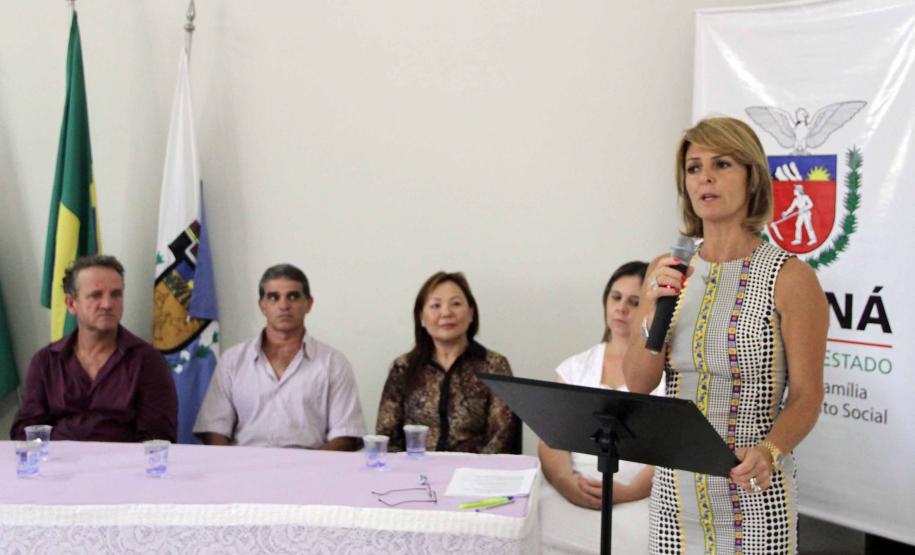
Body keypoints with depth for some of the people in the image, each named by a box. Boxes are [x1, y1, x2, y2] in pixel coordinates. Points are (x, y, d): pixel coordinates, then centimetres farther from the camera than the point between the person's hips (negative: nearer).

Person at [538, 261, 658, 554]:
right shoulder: (575, 367, 17)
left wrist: (630, 492, -19)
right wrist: (567, 483, -14)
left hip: (639, 499, -2)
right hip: (572, 495, 3)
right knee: (538, 529, -25)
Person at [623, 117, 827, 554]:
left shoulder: (790, 278, -9)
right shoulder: (666, 272, 4)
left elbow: (806, 395, -9)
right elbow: (637, 383, 1)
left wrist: (769, 452, -26)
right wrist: (656, 310, -14)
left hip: (753, 492, -4)